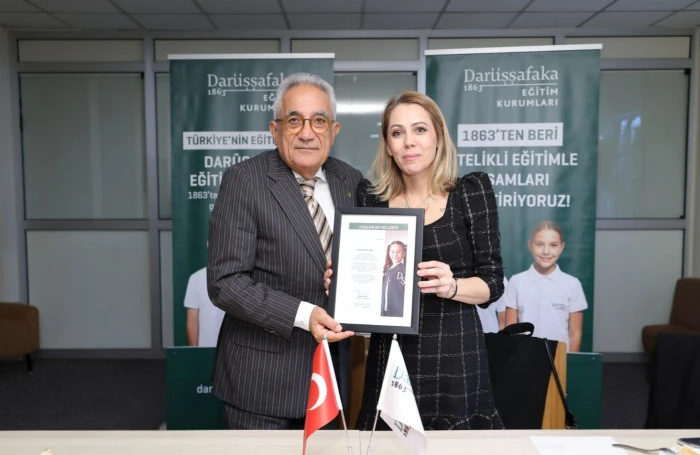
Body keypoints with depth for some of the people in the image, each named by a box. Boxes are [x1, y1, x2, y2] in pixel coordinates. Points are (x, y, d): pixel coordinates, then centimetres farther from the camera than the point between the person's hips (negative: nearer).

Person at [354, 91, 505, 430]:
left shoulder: (472, 190, -2)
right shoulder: (370, 198, 3)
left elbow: (493, 281, -2)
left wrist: (451, 286, -20)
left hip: (455, 355, -1)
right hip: (389, 355, 2)